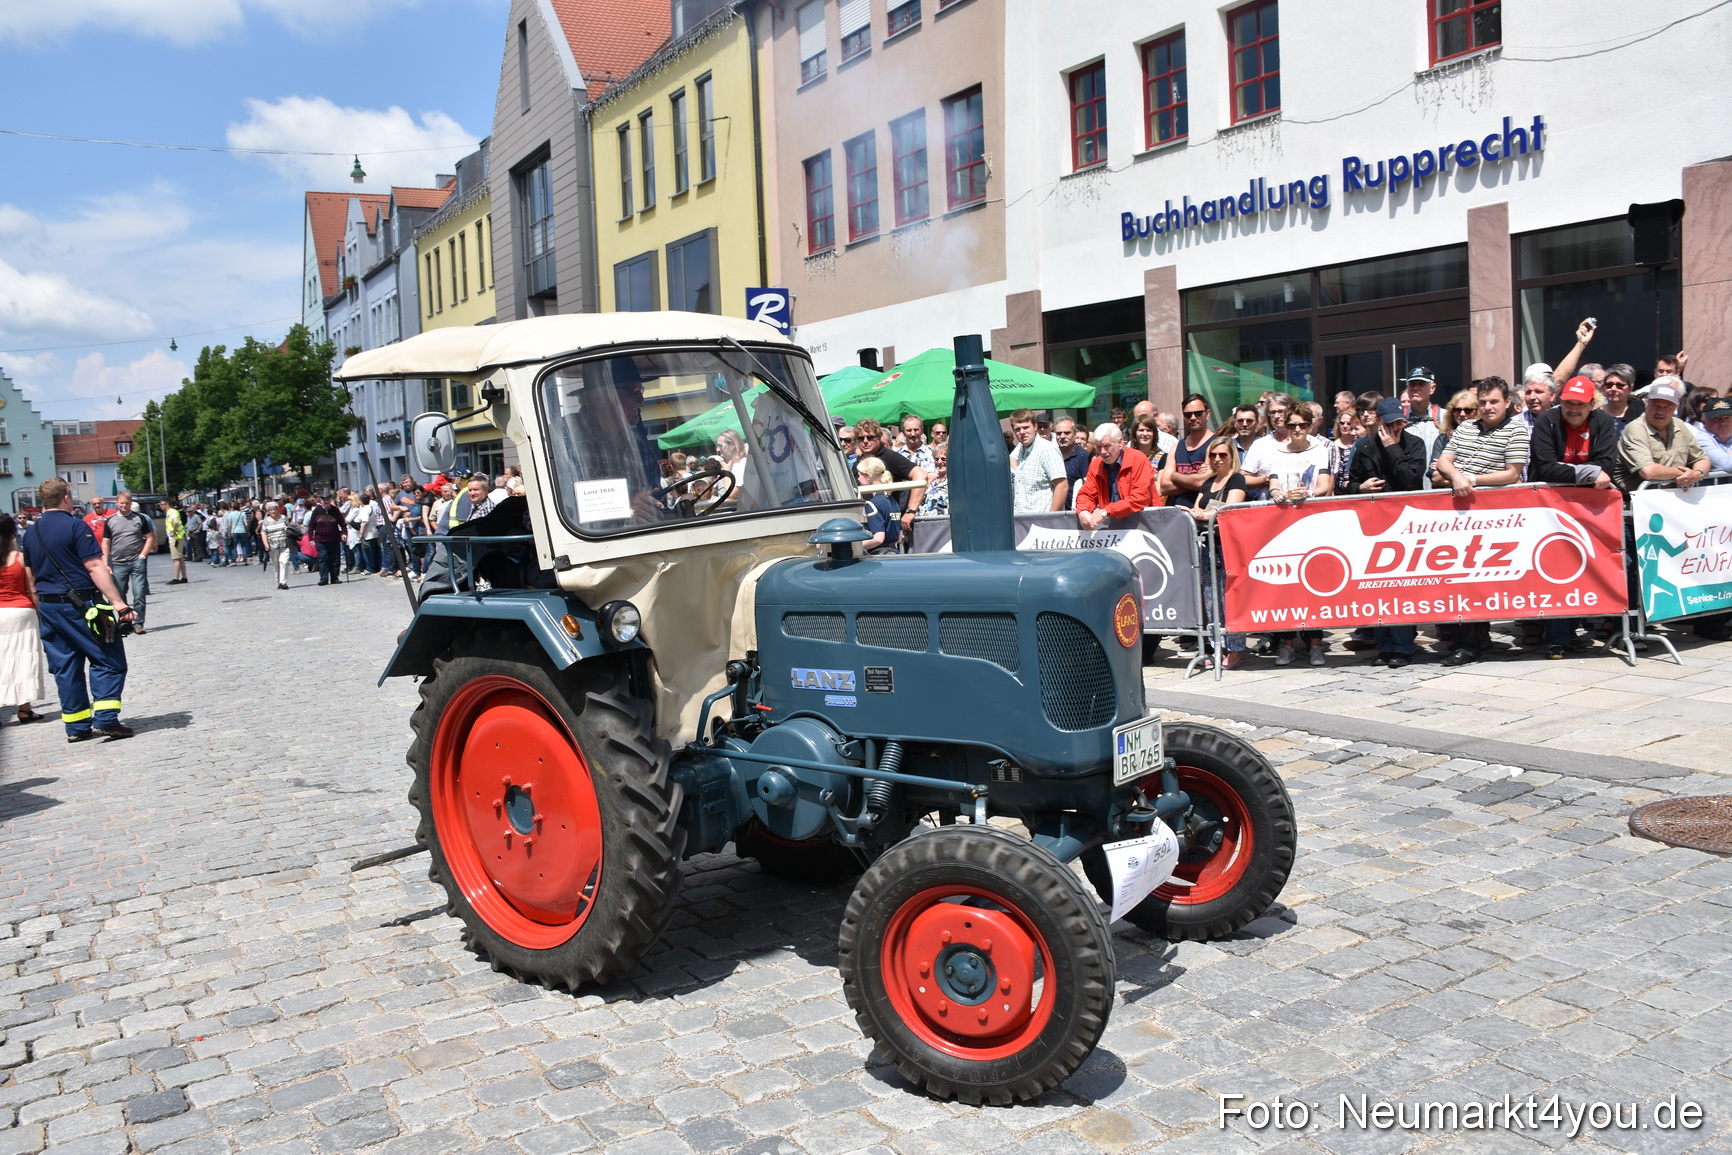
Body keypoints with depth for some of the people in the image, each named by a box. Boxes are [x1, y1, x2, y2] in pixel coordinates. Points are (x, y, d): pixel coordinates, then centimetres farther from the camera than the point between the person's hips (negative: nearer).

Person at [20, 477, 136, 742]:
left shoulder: (31, 534, 11)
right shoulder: (75, 526, -10)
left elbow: (31, 575, 16)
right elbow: (95, 568, -17)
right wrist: (119, 603, -20)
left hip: (47, 607, 7)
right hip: (81, 604, -7)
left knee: (65, 667, 11)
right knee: (109, 660, 1)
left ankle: (77, 727, 13)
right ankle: (106, 719, -9)